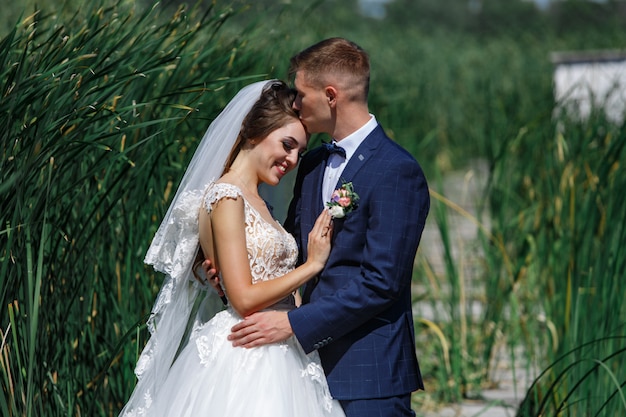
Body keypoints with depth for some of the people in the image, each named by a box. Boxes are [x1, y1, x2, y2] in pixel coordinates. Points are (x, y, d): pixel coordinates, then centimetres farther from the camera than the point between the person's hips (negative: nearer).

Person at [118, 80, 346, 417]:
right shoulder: (226, 198, -10)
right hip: (243, 360, -9)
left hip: (273, 359, 9)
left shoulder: (255, 203, 17)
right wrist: (312, 264, -9)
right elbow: (244, 298, -16)